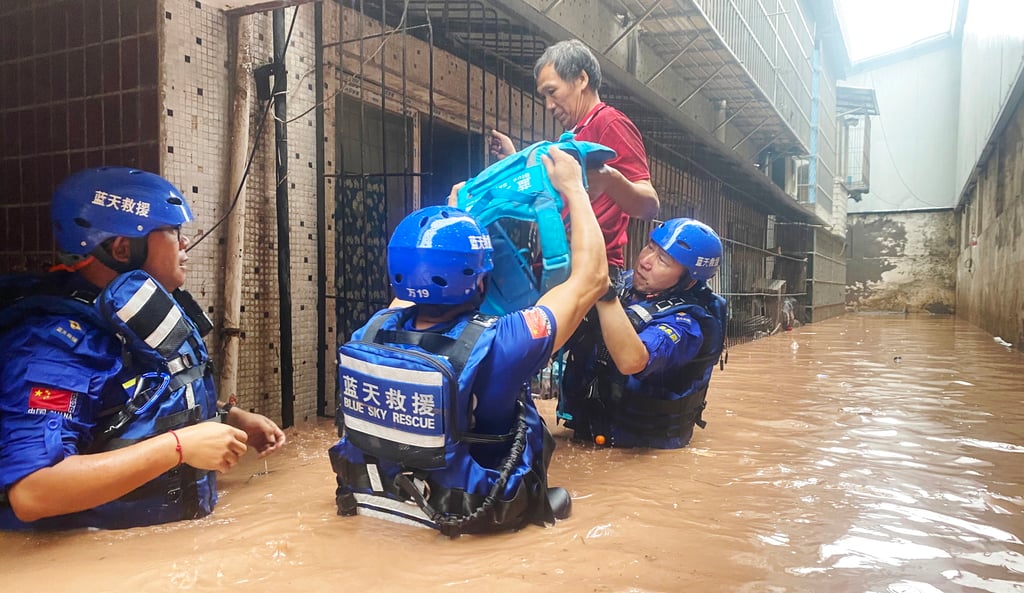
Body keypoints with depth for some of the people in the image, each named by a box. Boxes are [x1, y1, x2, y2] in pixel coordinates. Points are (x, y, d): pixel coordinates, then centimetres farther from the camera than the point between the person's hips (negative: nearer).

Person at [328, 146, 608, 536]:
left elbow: (419, 271, 7)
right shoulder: (493, 347, -31)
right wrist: (573, 188, -5)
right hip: (475, 518, -4)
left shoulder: (372, 331, -17)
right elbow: (591, 278, -17)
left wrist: (457, 209, 18)